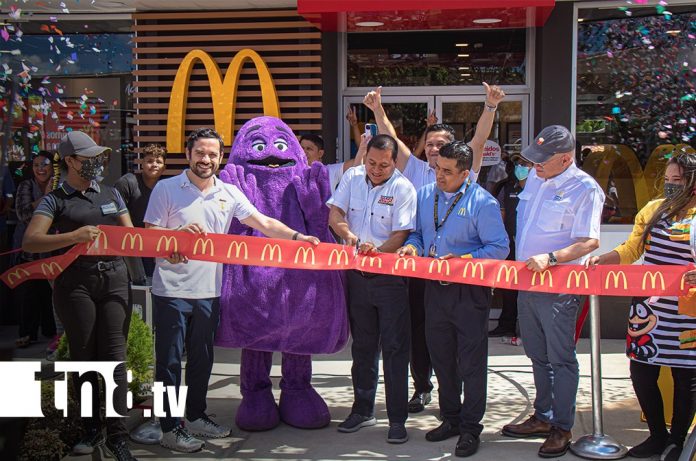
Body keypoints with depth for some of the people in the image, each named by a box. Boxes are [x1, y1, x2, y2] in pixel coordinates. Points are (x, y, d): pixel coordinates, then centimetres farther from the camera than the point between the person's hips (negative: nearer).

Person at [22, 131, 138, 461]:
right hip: (75, 284, -2)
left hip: (114, 279, 3)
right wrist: (74, 237, -23)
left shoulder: (111, 194, 14)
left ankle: (117, 434, 3)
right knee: (84, 357, 6)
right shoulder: (56, 200, 1)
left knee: (114, 356, -2)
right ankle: (92, 429, 21)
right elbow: (30, 242, -11)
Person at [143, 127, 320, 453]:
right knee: (170, 361, 2)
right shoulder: (166, 189, -4)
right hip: (172, 290, -4)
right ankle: (170, 428, 13)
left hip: (209, 291, 5)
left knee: (202, 358, 16)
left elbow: (264, 223, 3)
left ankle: (196, 417, 32)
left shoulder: (229, 193, 7)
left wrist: (298, 237, -9)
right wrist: (178, 233, -25)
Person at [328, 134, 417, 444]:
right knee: (362, 345, 15)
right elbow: (334, 213, 0)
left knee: (394, 347, -3)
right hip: (357, 275, 4)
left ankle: (397, 419, 5)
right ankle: (363, 410, 28)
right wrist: (347, 233, -20)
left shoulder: (403, 188, -9)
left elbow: (402, 235, -14)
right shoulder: (352, 177, 4)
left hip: (390, 276, -4)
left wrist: (377, 250, -32)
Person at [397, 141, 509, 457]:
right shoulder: (424, 196, 8)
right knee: (441, 358, 16)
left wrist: (461, 259, -21)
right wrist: (412, 246, -6)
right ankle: (450, 419, 31)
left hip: (469, 291, -6)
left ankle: (470, 429, 13)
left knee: (471, 363, 2)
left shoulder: (482, 203, -12)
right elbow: (418, 233, 17)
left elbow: (499, 248, -12)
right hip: (434, 288, 6)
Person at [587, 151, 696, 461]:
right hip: (646, 307, 5)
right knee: (642, 372, 8)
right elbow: (631, 249, 17)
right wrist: (602, 259, 0)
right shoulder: (653, 209, 11)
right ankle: (657, 436, 27)